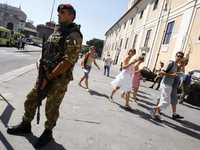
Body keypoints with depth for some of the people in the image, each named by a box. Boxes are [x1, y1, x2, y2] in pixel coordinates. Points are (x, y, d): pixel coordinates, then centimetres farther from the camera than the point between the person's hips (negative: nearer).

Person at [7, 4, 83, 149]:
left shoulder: (74, 35, -15)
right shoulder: (56, 31, 12)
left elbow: (68, 61, -23)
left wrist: (48, 78, -21)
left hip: (59, 78, -8)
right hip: (46, 75, 8)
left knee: (51, 108, 5)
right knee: (31, 100, 16)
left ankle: (48, 133, 30)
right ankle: (26, 125, 38)